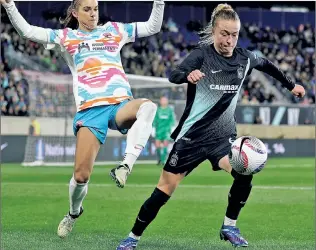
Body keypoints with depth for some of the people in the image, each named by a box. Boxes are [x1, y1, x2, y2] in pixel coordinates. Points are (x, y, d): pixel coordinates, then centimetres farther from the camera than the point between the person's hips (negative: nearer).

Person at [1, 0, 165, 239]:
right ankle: (74, 213, 23)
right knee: (81, 175, -10)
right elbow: (27, 31, 7)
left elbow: (153, 26, 19)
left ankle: (125, 166, -38)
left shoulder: (114, 30, 19)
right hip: (90, 110, 0)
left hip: (121, 104, 1)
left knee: (147, 106, -38)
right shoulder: (66, 37, 15)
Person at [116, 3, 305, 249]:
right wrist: (188, 75, -53)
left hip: (223, 135, 3)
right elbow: (173, 76, -31)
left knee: (245, 172, -25)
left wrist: (291, 85, 30)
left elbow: (266, 64, 22)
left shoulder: (245, 58, -1)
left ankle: (229, 226, -6)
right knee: (165, 189, 1)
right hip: (193, 134, -3)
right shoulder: (202, 54, -15)